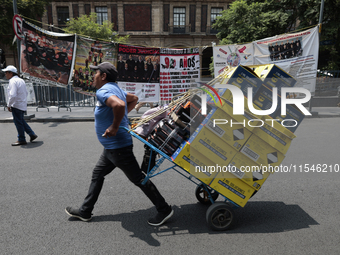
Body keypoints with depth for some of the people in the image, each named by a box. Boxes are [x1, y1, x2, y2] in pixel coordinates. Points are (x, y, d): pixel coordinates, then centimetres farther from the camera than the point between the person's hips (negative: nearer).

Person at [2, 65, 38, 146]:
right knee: (21, 121, 20)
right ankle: (32, 134, 20)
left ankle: (21, 140, 9)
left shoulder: (13, 81, -16)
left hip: (16, 105, -9)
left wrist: (8, 105, -14)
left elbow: (13, 95, -25)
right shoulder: (21, 80, 13)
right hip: (23, 105, 9)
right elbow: (26, 93, 20)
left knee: (18, 122, 1)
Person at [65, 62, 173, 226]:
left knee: (138, 178, -1)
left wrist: (115, 126, -27)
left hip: (118, 146, -11)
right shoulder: (115, 89, 12)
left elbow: (119, 104, -39)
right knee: (97, 175, 18)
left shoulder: (103, 91, -18)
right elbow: (134, 99, 27)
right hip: (112, 147, 11)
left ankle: (164, 210, 12)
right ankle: (85, 212, 32)